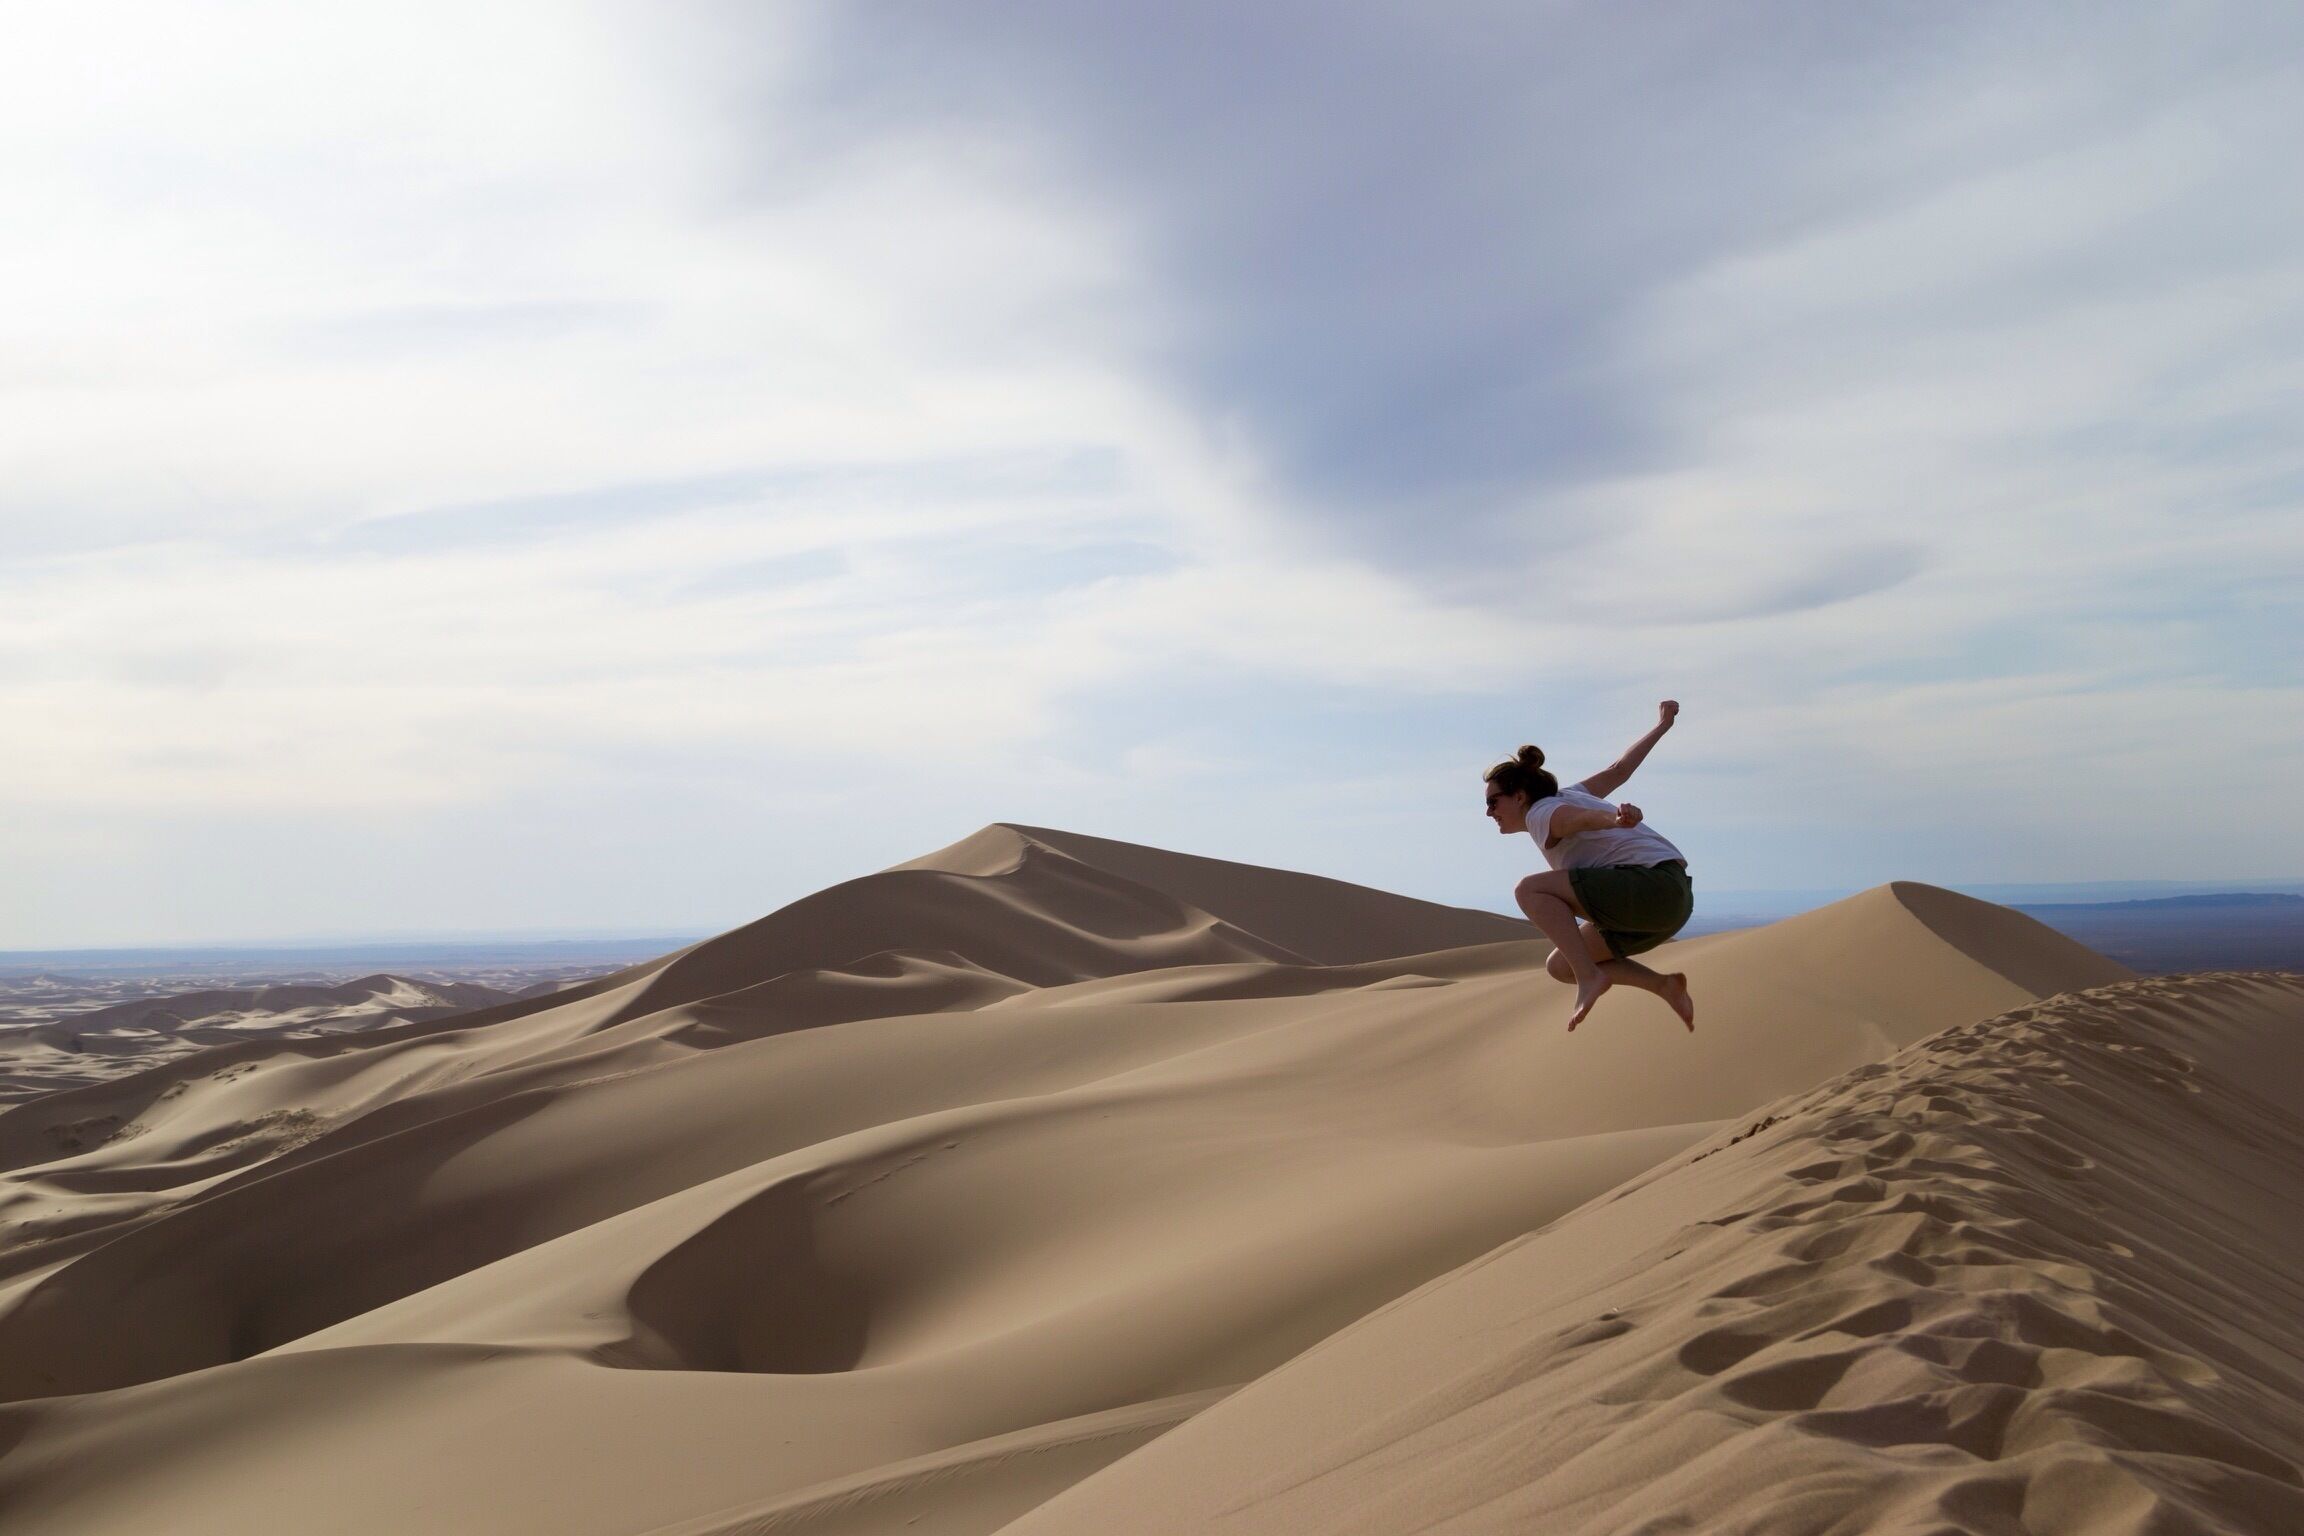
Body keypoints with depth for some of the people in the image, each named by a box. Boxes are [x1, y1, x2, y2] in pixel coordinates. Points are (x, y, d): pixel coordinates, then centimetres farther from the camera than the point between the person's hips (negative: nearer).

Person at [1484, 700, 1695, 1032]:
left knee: (1530, 890, -17)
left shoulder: (1541, 813, -6)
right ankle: (1663, 984, 5)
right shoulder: (1566, 795, 21)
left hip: (1652, 883, -10)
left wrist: (1618, 818, -50)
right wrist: (1662, 726, 45)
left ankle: (1590, 976, -22)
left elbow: (1588, 816, -27)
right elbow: (1619, 770, 31)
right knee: (1560, 966, 14)